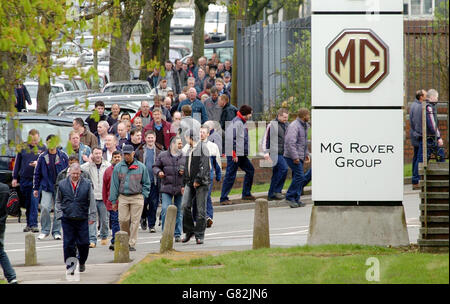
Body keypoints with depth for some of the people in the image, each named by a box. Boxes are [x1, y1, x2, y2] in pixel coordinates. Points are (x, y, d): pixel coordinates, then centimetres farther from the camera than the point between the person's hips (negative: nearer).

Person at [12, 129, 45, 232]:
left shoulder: (42, 148, 3)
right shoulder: (23, 148, 7)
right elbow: (17, 163, 12)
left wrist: (38, 163, -17)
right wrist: (15, 178, 9)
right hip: (24, 179, 3)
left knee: (34, 201, -13)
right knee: (27, 203, 10)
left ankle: (33, 224, -14)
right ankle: (29, 224, 20)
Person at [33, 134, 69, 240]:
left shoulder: (63, 156, 0)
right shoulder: (42, 157, 2)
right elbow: (37, 173, 8)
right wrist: (35, 188, 7)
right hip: (46, 187, 0)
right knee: (45, 208, -13)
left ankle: (56, 232, 14)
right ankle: (45, 230, 1)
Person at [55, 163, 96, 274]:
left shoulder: (87, 184, 2)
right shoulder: (62, 184, 5)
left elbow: (92, 201, 6)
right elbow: (58, 201, 14)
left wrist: (92, 216, 2)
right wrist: (60, 214, 2)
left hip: (82, 219, 0)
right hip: (67, 219, 0)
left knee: (83, 243, 1)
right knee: (68, 244, -2)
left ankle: (82, 262, 26)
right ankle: (70, 266, 7)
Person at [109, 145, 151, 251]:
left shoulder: (141, 167, 5)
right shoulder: (118, 167, 7)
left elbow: (146, 183, 12)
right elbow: (114, 184, 9)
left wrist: (143, 195, 1)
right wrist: (113, 200, 5)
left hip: (137, 197, -1)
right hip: (123, 197, 1)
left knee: (135, 221, -4)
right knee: (123, 220, -5)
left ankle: (132, 243, 1)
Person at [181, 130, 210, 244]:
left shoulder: (202, 148, -5)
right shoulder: (189, 150, 20)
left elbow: (204, 166, -14)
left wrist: (198, 179, -20)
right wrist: (184, 183, 22)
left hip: (201, 183, -7)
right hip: (190, 182, 7)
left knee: (201, 209, -3)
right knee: (185, 205, -7)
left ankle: (199, 235, 1)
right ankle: (189, 231, 5)